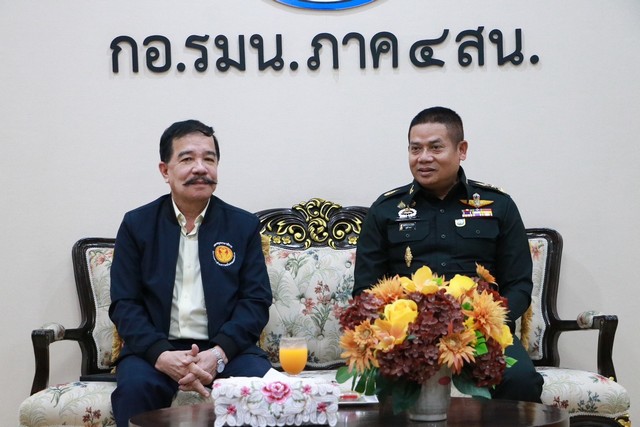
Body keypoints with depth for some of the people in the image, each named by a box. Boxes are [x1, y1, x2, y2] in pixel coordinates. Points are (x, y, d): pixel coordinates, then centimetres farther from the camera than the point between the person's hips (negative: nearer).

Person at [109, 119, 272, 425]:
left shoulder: (244, 225, 7)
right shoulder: (136, 225, 6)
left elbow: (256, 301, 1)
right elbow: (124, 304, 0)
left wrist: (219, 353, -18)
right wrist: (162, 356, -19)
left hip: (226, 347, 0)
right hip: (156, 348, 0)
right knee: (135, 386, -31)